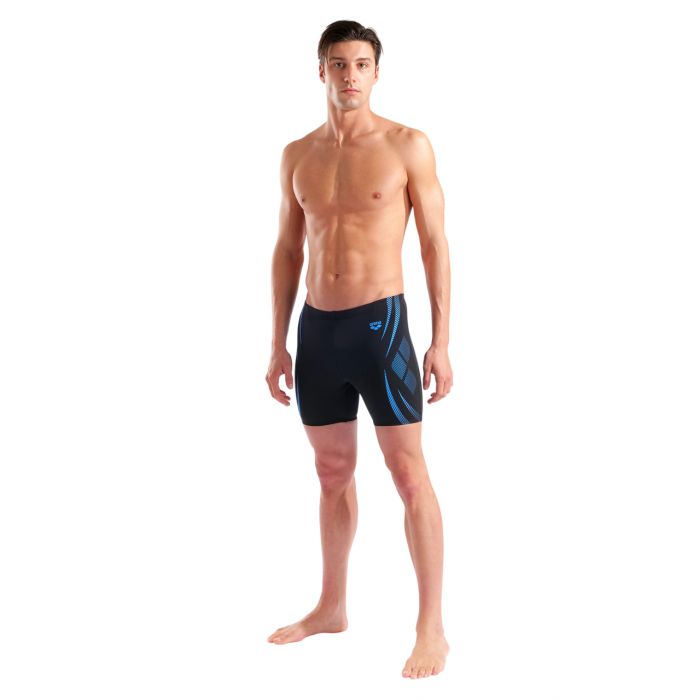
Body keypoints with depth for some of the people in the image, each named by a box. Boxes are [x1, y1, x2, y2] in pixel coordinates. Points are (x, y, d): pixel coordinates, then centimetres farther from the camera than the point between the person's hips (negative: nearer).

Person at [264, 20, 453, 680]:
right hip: (317, 330, 5)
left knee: (409, 476, -3)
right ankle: (331, 607, 30)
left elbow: (435, 243, -4)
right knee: (332, 473, 15)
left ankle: (432, 628, 4)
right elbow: (287, 251, 14)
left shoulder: (407, 145, -4)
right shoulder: (298, 154, 9)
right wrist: (278, 344, 11)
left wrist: (441, 341, -9)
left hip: (380, 325, -5)